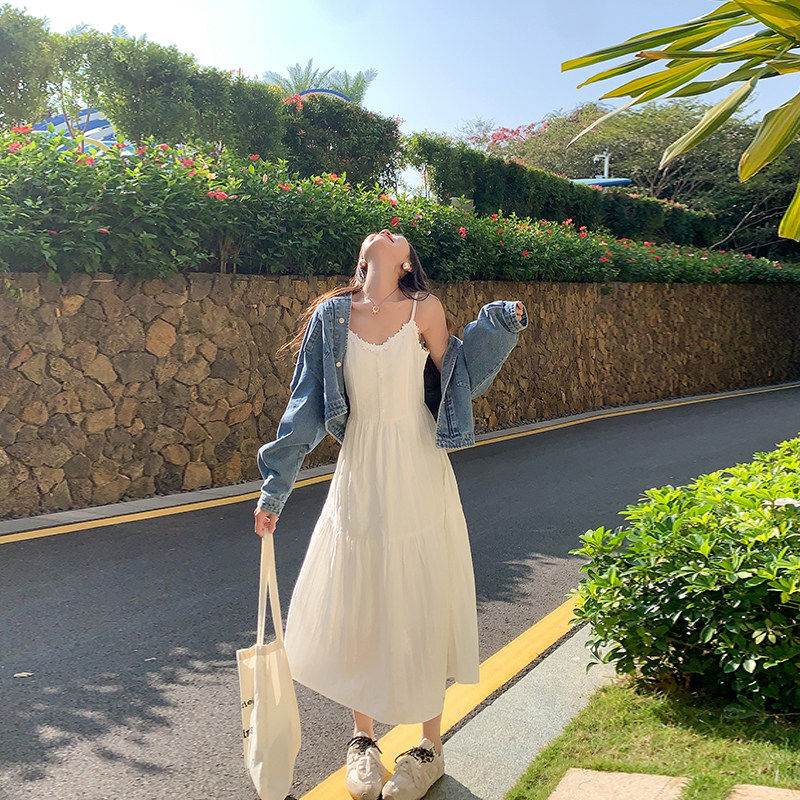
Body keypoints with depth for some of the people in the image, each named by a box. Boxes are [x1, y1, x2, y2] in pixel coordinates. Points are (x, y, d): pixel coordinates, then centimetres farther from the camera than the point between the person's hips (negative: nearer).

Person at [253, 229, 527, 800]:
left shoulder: (425, 309, -5)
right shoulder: (333, 315, -1)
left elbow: (457, 377, 7)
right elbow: (307, 404, 3)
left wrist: (500, 325, -6)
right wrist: (275, 487, 3)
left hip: (417, 474, -2)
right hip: (360, 473, 2)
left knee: (420, 607, 6)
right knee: (353, 605, 9)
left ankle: (431, 748, 25)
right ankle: (363, 740, 31)